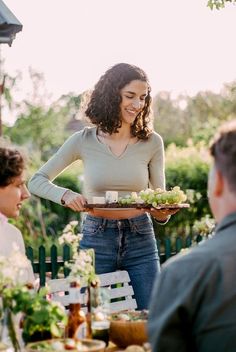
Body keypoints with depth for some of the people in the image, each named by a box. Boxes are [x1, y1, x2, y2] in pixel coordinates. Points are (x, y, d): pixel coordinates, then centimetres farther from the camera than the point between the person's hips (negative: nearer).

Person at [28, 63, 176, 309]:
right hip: (96, 240, -1)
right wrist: (66, 195, -18)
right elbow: (36, 181, 1)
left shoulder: (152, 142, 0)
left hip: (140, 240, 1)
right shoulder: (84, 140, -3)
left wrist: (164, 211, -18)